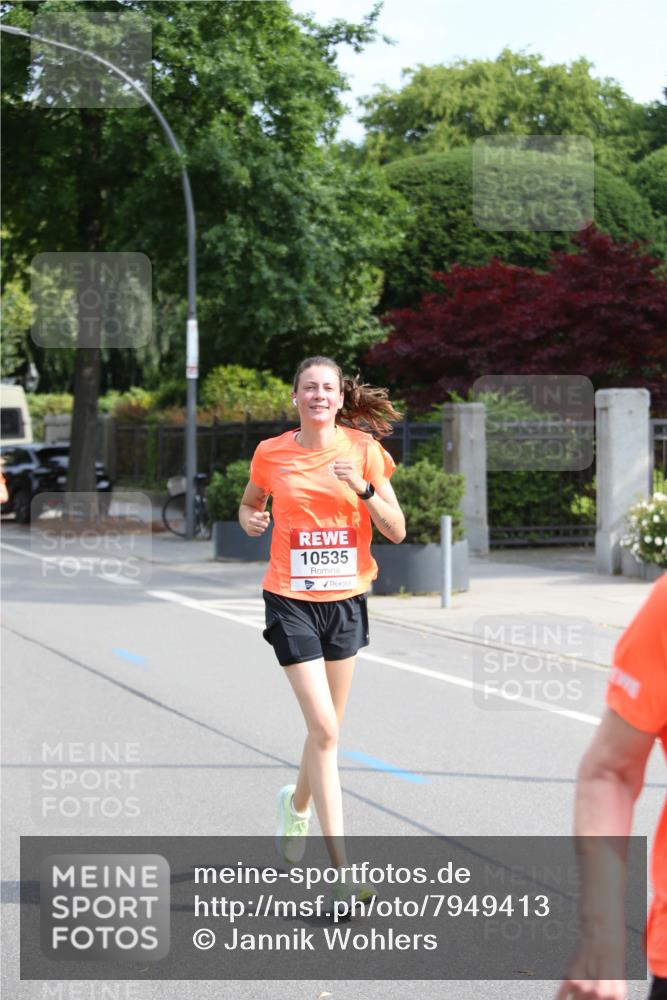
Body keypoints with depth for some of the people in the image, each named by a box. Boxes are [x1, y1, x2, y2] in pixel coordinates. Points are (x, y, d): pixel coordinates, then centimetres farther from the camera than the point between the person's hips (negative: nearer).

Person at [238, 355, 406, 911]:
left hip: (345, 599, 2)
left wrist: (364, 489, -19)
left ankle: (298, 803, 46)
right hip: (291, 600, -2)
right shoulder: (271, 454, -1)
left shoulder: (363, 448, -2)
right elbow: (251, 505, 17)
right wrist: (251, 519, -6)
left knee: (327, 728, 13)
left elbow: (396, 532, -3)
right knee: (324, 729, -12)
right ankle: (341, 869, -9)